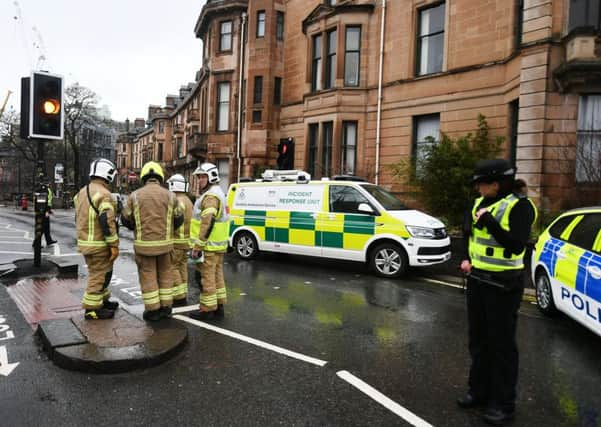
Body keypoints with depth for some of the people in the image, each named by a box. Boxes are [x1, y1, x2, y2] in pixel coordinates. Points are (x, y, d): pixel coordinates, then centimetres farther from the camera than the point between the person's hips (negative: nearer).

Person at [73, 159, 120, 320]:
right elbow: (107, 222, -23)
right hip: (99, 244, -9)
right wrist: (114, 245, -19)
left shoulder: (82, 192, 11)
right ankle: (92, 309, 9)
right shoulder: (103, 194, -18)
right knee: (99, 276, 2)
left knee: (98, 273, 22)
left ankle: (103, 300, 33)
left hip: (84, 242, 9)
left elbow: (78, 218, 18)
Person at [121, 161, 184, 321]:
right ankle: (165, 308, 21)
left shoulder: (135, 196, -3)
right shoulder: (170, 196, -2)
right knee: (164, 274, 15)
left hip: (144, 244, -1)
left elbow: (126, 219, 3)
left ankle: (153, 311, 13)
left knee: (148, 276, 8)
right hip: (164, 243, 1)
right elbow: (179, 219, 5)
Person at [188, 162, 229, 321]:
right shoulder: (218, 194, 18)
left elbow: (207, 223, -24)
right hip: (218, 245, 10)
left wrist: (197, 246, -22)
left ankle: (207, 309, 5)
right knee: (217, 276, 14)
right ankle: (218, 307, 22)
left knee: (207, 278, -3)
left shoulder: (210, 196, -16)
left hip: (209, 246, -10)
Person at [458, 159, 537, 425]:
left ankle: (503, 403, 16)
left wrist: (489, 221, -24)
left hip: (502, 284, -7)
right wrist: (466, 258, 11)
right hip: (477, 279, 7)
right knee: (478, 339, 16)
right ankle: (479, 390, 32)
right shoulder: (480, 203, 8)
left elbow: (516, 245, -23)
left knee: (501, 343, 2)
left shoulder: (520, 206, -13)